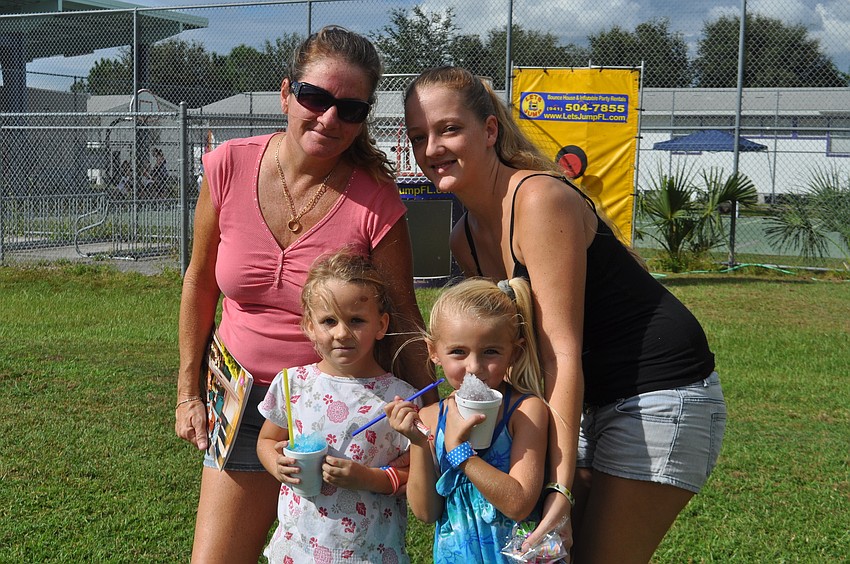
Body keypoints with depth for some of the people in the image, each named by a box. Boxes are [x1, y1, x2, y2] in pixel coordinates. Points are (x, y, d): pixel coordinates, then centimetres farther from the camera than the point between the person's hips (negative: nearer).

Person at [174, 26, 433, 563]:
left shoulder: (377, 203, -17)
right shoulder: (229, 167, -10)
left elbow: (405, 322, -8)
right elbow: (200, 281, 4)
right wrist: (188, 392, 8)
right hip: (245, 397, 2)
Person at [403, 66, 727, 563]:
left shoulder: (540, 198, -20)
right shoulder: (465, 241, 5)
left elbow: (562, 353, -24)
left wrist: (560, 490, -27)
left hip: (661, 395, -8)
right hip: (592, 403, 8)